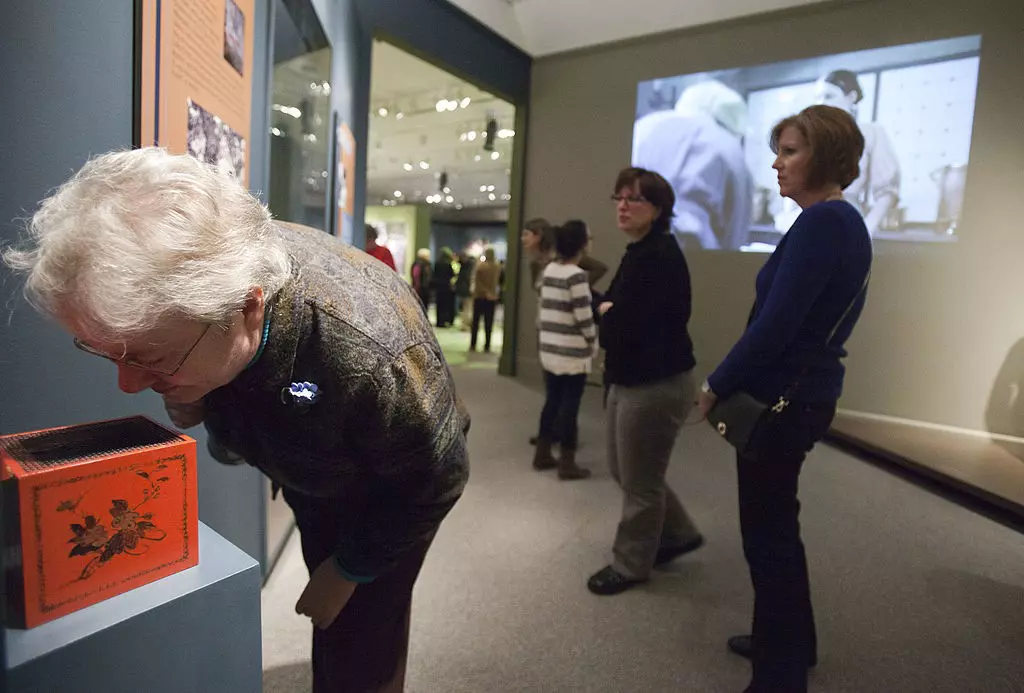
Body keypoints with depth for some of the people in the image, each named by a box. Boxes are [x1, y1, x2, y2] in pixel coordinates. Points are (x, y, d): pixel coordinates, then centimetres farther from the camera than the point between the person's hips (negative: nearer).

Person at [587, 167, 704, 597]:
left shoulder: (660, 255, -19)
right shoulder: (639, 252, 13)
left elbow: (620, 326, -25)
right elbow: (622, 315, 13)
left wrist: (607, 314, -5)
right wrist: (612, 314, -8)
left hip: (658, 384, -10)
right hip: (631, 380, 10)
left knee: (639, 480, 6)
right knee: (623, 469, 20)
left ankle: (631, 564, 26)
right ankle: (679, 534, 39)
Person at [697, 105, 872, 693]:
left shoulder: (821, 222, -19)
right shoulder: (846, 222, 13)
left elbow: (775, 323, -24)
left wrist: (716, 387, -11)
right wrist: (732, 383, 14)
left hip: (782, 399, -10)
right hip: (805, 391, 10)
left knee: (768, 534, 3)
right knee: (777, 525, 22)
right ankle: (790, 640, 40)